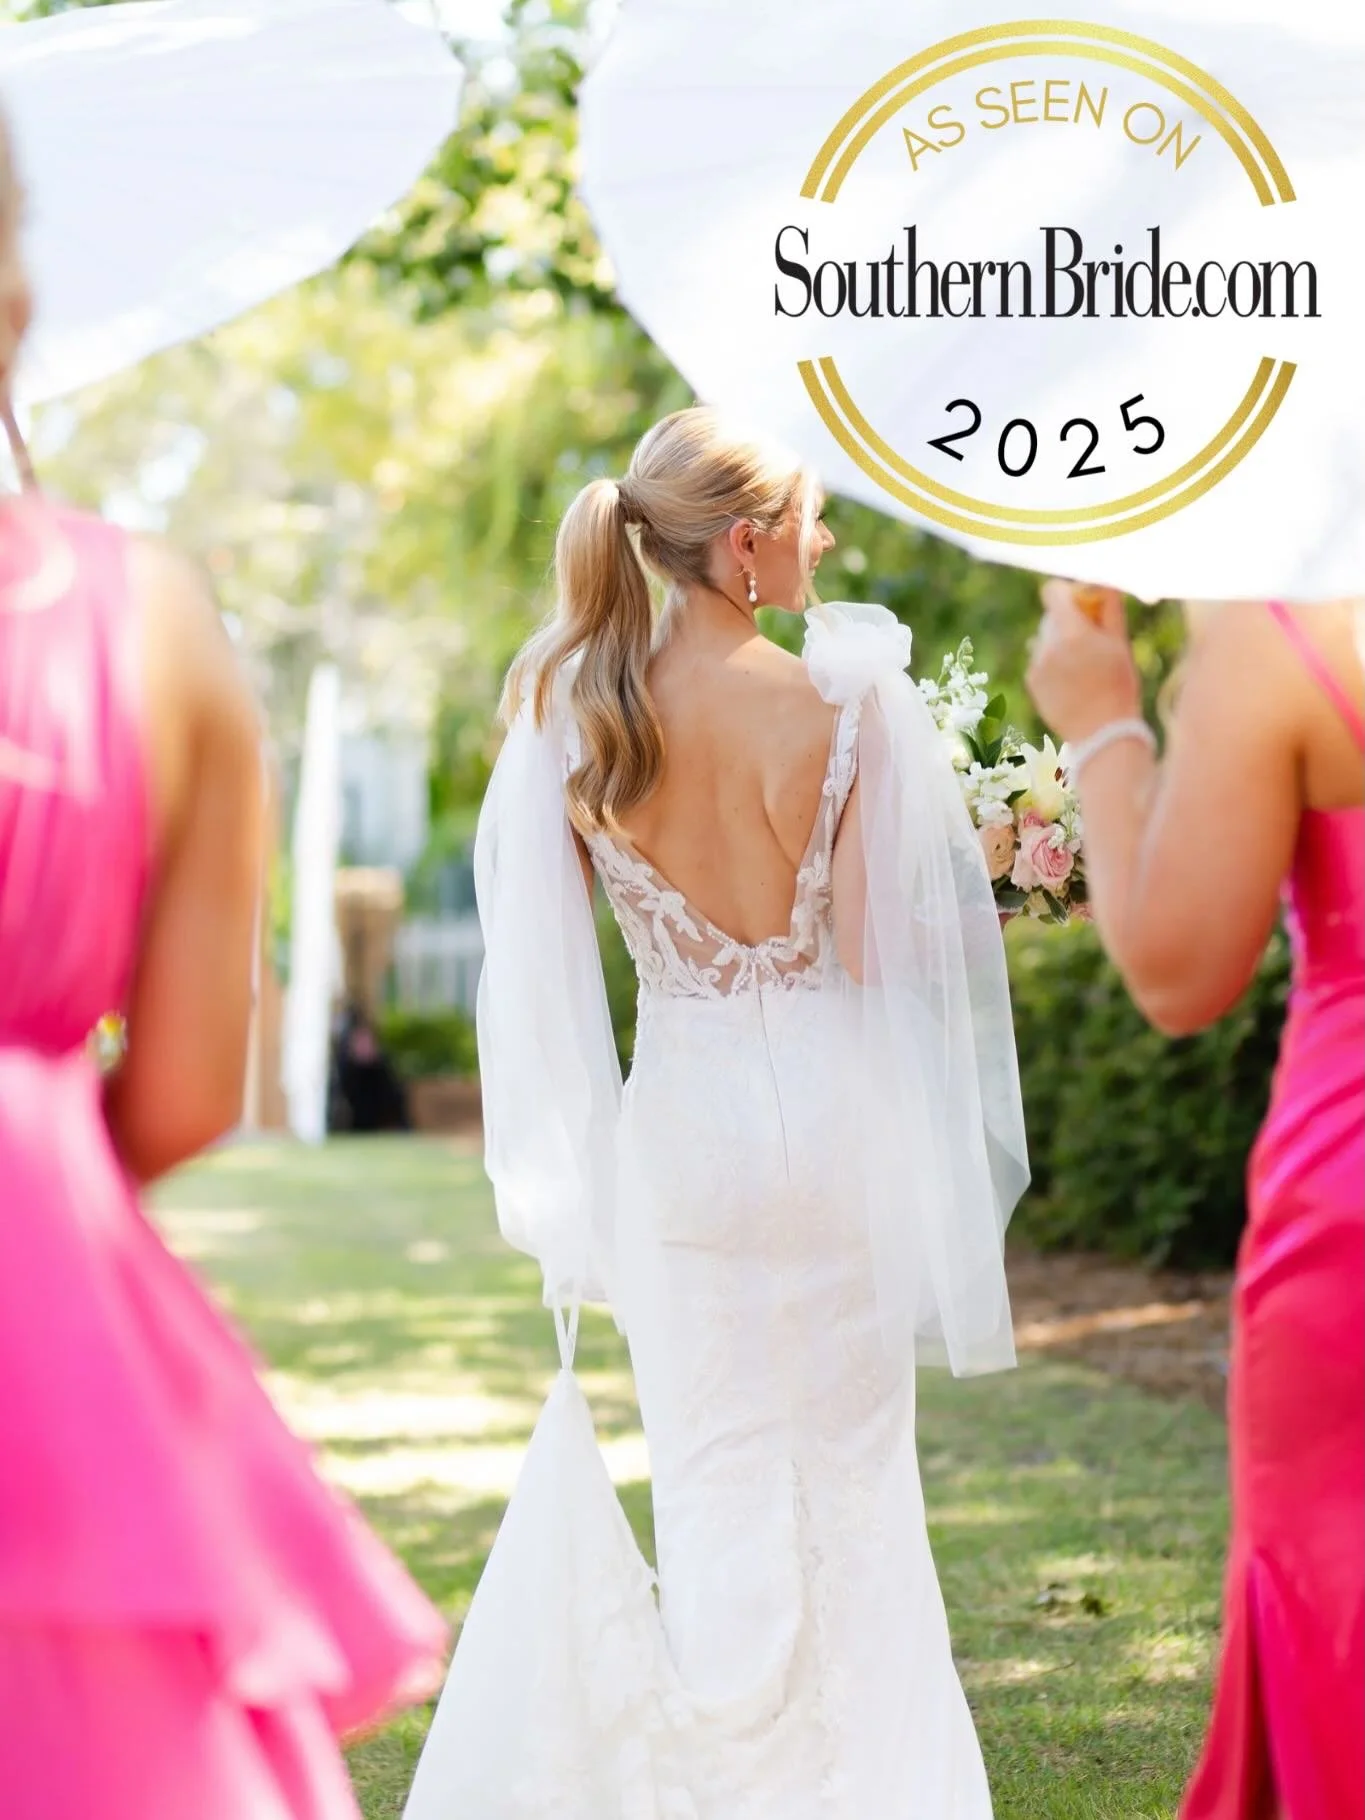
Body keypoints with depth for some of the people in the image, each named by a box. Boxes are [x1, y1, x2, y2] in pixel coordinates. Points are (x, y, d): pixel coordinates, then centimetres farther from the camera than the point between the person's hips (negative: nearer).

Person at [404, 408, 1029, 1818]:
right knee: (850, 1475, 12)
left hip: (679, 1122, 2)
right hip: (829, 1116, -2)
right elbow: (876, 948, -12)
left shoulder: (569, 706, -5)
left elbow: (540, 920, 3)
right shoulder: (845, 706, -14)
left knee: (710, 1474, 14)